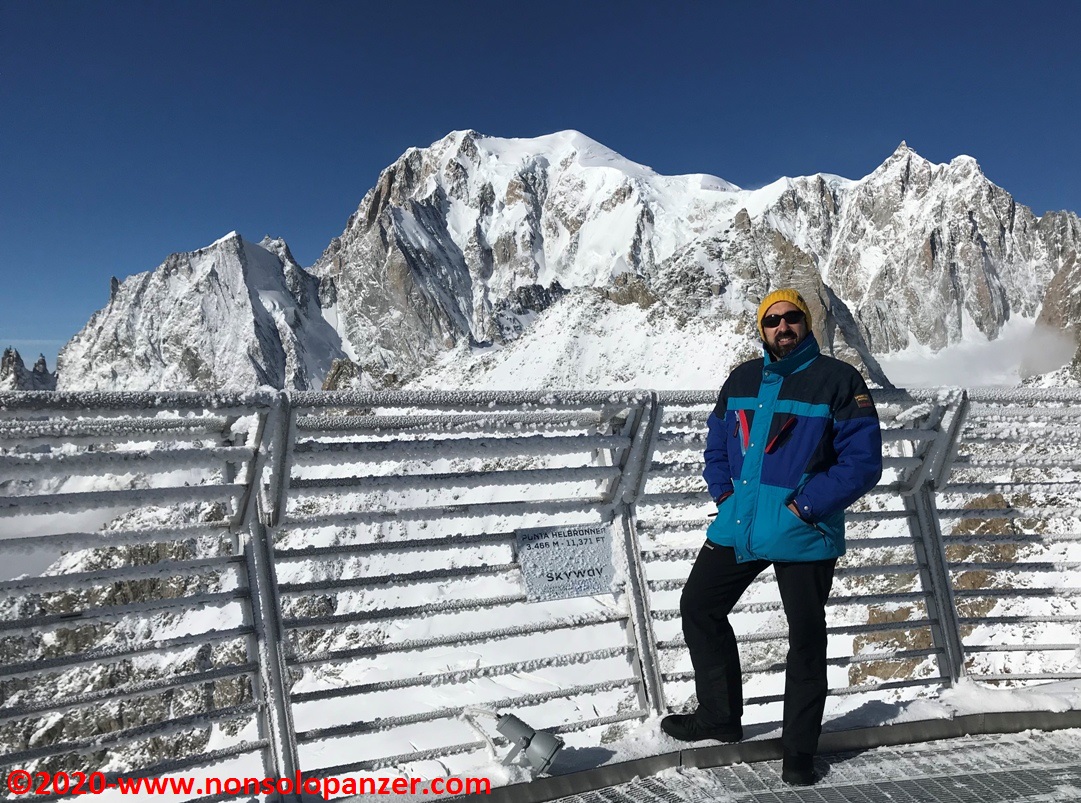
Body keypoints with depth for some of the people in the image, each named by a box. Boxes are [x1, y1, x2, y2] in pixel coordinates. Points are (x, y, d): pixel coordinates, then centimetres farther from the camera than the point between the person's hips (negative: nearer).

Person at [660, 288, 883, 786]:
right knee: (698, 606, 11)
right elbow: (717, 443, 19)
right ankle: (719, 716, 30)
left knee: (806, 638, 6)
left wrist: (806, 506, -17)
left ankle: (799, 749, 25)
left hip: (804, 533, -5)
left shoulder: (839, 381, -7)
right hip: (738, 524, 6)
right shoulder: (742, 380, 9)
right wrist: (723, 492, 3)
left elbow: (863, 460, -12)